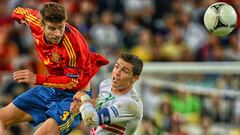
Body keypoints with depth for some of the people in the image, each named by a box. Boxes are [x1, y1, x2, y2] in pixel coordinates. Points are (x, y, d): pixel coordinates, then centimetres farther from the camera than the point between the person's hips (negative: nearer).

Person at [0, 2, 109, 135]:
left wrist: (37, 79, -31)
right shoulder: (36, 21, -12)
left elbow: (74, 81, -26)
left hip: (74, 94, -7)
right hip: (50, 89, 7)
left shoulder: (71, 41, -30)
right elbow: (20, 12, 13)